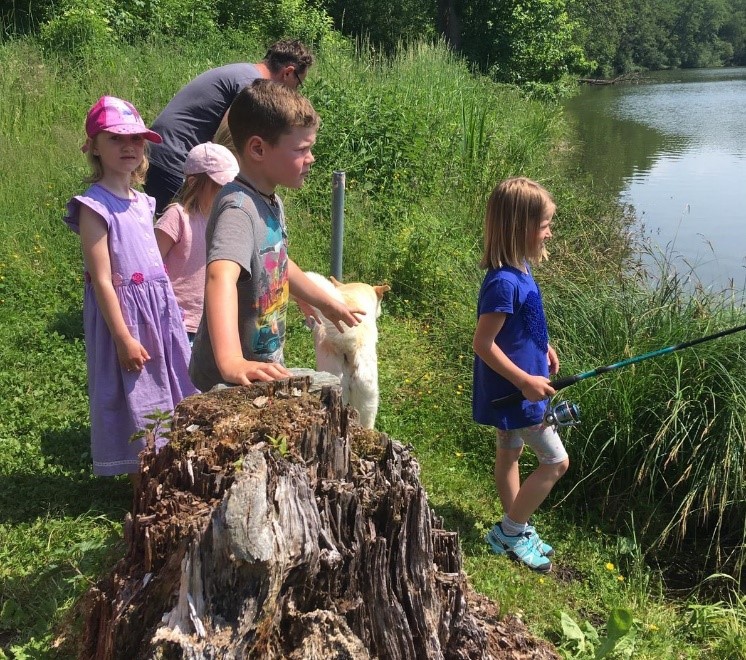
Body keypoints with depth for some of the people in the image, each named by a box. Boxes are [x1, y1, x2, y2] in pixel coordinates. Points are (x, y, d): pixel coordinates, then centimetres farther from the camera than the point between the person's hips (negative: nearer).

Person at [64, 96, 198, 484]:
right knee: (135, 401, 4)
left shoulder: (142, 203, 9)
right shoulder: (95, 206, -15)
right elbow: (102, 281, -18)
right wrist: (124, 338, -19)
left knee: (165, 392, 16)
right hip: (125, 316, -8)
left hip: (161, 310, 8)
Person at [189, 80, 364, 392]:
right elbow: (220, 277, -43)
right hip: (230, 381, -9)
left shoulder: (272, 203, 4)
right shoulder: (239, 209, -26)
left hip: (267, 366, 9)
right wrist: (231, 362, -56)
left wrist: (325, 302, 33)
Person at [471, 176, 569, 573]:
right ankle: (510, 532, 15)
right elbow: (483, 344, -27)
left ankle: (515, 533, 35)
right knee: (556, 461, 1)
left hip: (515, 388, 10)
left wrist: (544, 346, 11)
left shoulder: (520, 270, 1)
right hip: (515, 390, -10)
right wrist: (525, 381, -25)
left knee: (510, 452, 20)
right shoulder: (504, 283, -29)